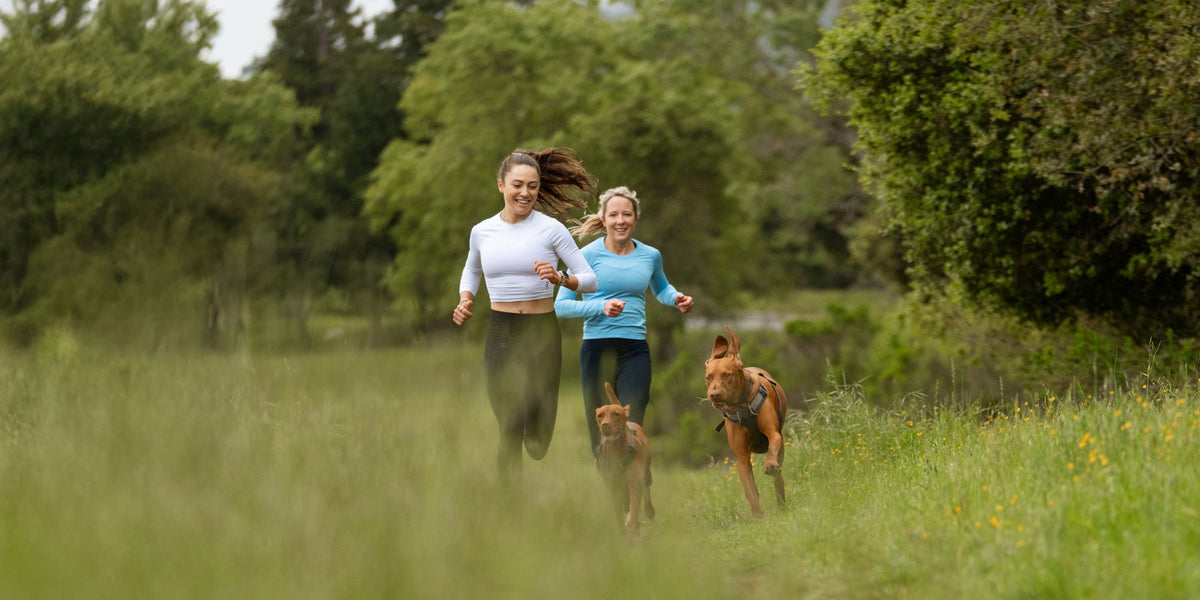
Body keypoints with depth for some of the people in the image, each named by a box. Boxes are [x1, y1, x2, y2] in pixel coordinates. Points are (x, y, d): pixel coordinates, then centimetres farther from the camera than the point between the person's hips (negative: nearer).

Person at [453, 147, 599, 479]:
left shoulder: (550, 229, -4)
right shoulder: (482, 232, 5)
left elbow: (590, 279, -3)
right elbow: (471, 270, 26)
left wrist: (560, 279, -22)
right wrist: (465, 299, 7)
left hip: (543, 333, -1)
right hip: (501, 335, 1)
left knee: (538, 444, 1)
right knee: (510, 428, -10)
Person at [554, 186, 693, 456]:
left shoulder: (650, 256, 11)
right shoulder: (589, 256, 1)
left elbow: (661, 289, 33)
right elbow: (560, 305, -2)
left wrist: (676, 299, 10)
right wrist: (601, 307, -16)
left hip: (635, 351, 1)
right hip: (597, 349, -1)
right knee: (601, 434, 2)